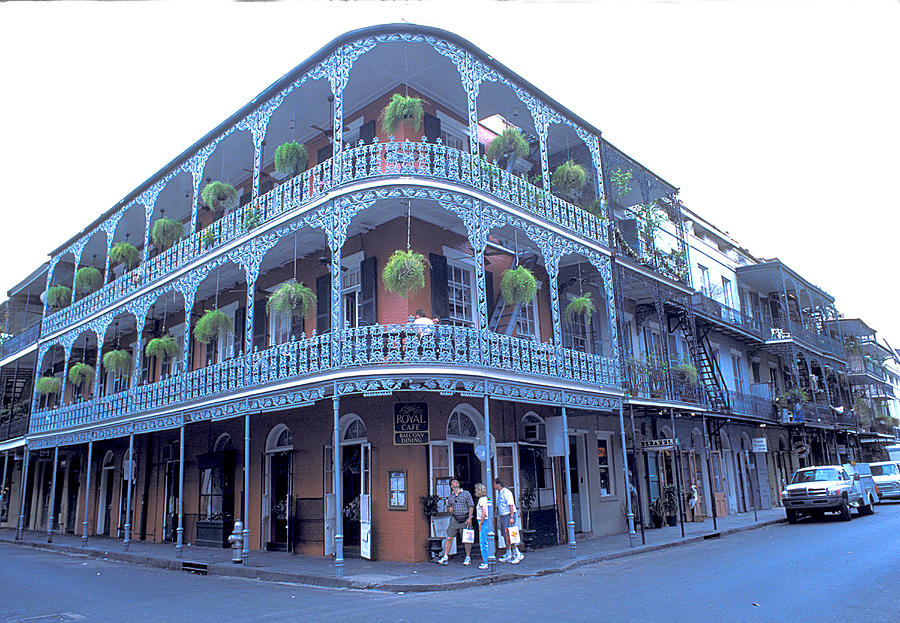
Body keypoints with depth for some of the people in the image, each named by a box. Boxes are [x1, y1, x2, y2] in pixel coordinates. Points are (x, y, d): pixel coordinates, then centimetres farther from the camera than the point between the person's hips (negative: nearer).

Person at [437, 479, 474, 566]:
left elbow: (471, 506, -1)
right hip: (454, 519, 3)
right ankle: (445, 557, -1)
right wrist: (450, 509, 0)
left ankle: (468, 558, 14)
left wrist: (470, 518, -10)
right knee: (449, 538, -4)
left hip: (465, 519, -3)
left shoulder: (466, 493, 2)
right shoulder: (450, 497, 12)